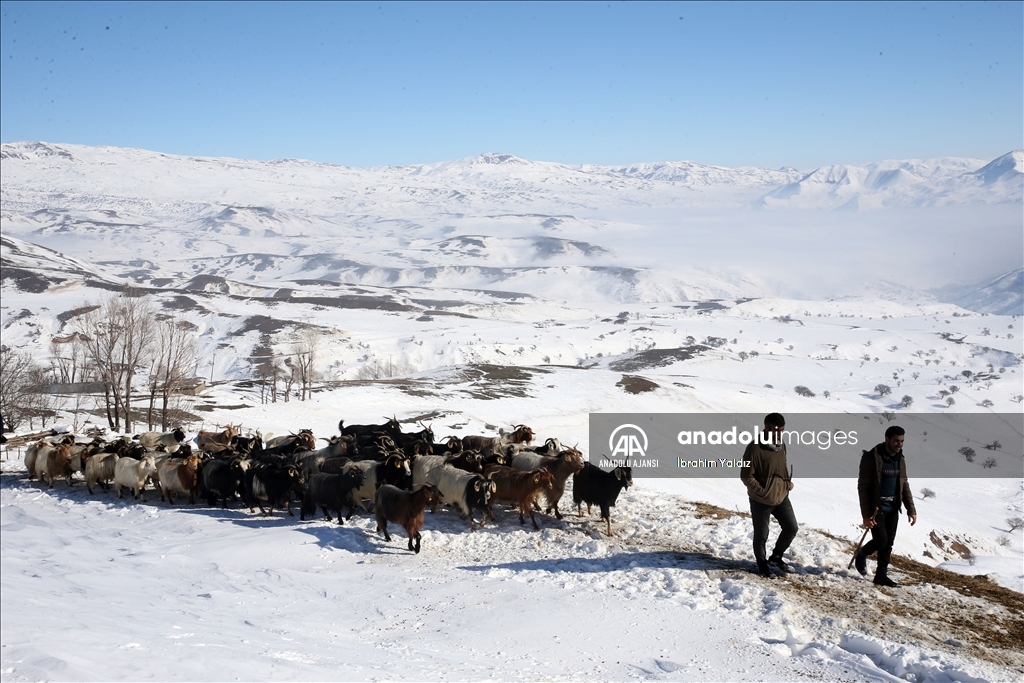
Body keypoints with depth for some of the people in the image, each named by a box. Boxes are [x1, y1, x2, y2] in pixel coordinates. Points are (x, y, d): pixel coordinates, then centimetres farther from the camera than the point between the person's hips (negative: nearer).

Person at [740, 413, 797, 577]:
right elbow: (746, 476, -18)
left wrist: (787, 483, 5)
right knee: (761, 535, 8)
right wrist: (762, 491, -19)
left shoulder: (781, 445, 2)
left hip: (781, 496, 7)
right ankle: (762, 563, 31)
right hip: (761, 501, -7)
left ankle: (776, 557, 31)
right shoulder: (755, 448, -22)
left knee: (791, 528, 9)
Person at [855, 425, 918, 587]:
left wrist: (911, 510, 5)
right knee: (881, 540, -11)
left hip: (892, 508, 6)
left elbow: (904, 486, 14)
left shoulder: (900, 460, 7)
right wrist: (866, 515, -19)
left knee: (889, 543, 7)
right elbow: (863, 487, -15)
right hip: (876, 508, -6)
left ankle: (881, 575, 17)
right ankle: (861, 555, 18)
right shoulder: (871, 458, -14)